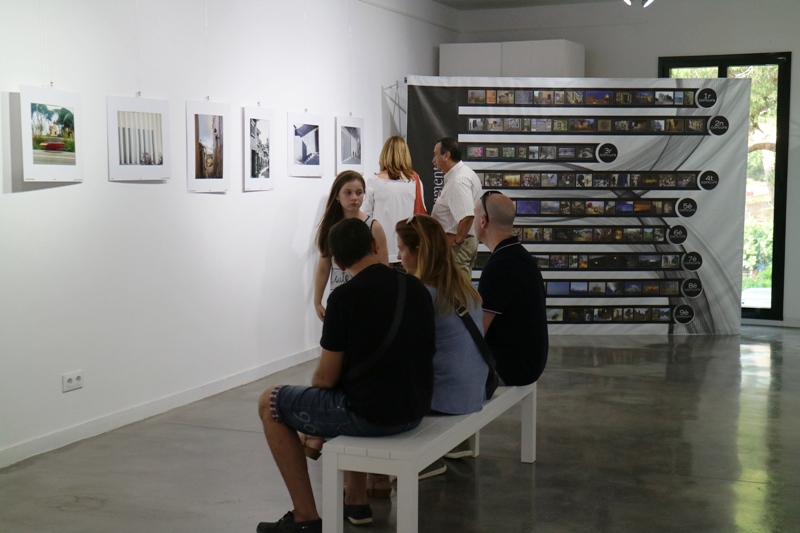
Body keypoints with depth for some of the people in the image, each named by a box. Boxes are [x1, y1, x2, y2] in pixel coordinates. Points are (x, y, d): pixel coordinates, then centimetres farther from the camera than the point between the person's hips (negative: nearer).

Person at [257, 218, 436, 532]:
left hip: (370, 414, -7)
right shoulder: (416, 288, 5)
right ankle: (356, 501, 34)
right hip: (415, 410, 7)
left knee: (270, 404, 13)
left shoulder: (345, 297, -14)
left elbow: (327, 378, -9)